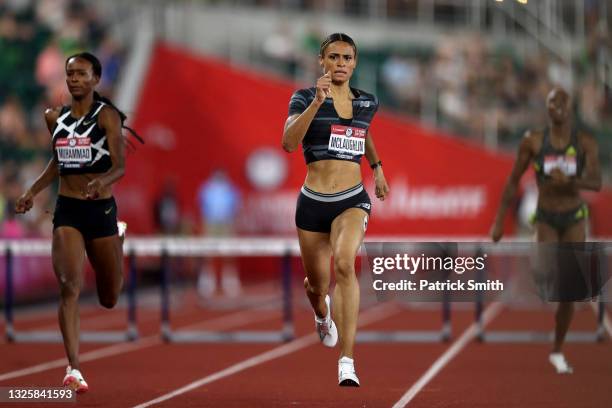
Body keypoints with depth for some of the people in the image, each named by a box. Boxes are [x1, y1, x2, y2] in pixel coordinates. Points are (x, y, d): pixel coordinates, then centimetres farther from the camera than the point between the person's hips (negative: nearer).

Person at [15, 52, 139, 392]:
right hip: (67, 211, 2)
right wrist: (33, 191, 15)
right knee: (70, 288, -18)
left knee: (109, 299, 16)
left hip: (102, 210, -2)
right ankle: (74, 368, -19)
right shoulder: (55, 117, 6)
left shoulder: (107, 115, -8)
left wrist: (103, 182, -36)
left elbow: (121, 166, -16)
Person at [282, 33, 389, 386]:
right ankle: (323, 315, 56)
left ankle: (347, 361, -32)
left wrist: (377, 166, 29)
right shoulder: (305, 98, -4)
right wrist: (317, 102, -30)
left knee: (345, 262, -29)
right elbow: (289, 142, -23)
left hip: (352, 200, 0)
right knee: (317, 286, 14)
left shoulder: (368, 102, 7)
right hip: (313, 201, 0)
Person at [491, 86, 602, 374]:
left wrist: (570, 180, -36)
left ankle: (557, 351, 20)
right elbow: (513, 181, 1)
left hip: (575, 219, 1)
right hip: (546, 220, -1)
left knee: (568, 293, 4)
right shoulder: (533, 141, -6)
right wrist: (499, 220, 0)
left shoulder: (586, 143, -6)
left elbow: (596, 183, -16)